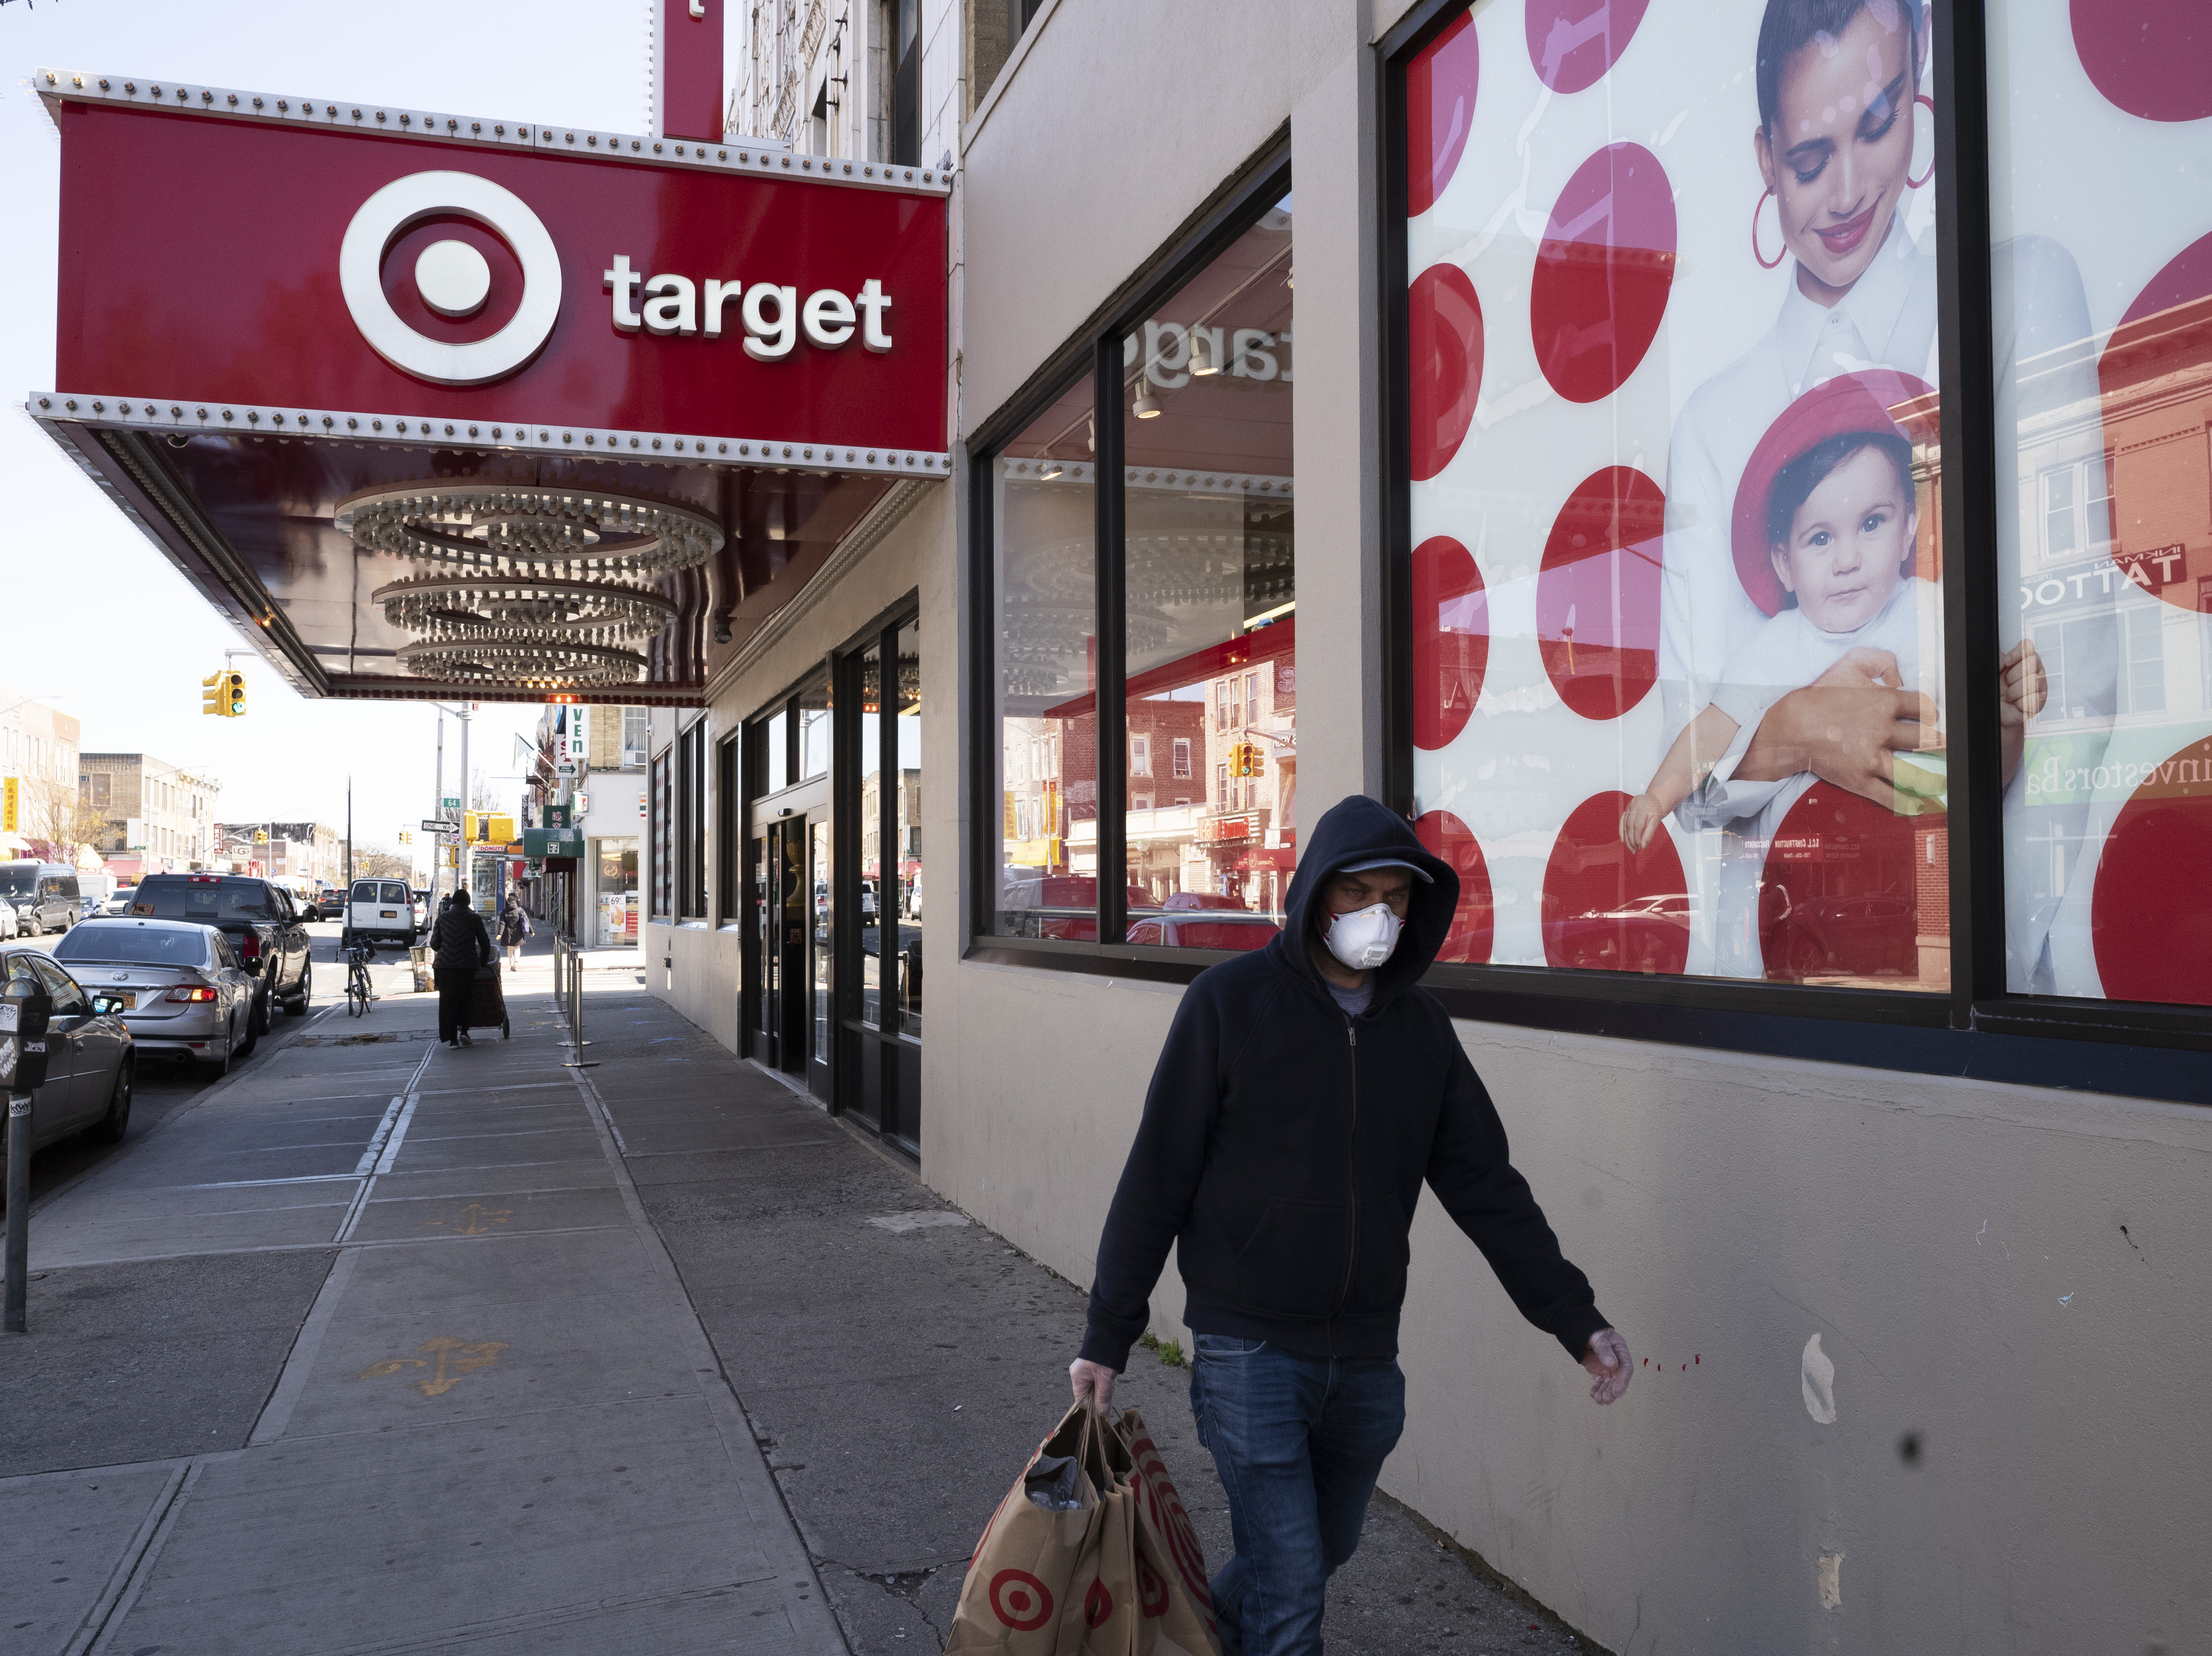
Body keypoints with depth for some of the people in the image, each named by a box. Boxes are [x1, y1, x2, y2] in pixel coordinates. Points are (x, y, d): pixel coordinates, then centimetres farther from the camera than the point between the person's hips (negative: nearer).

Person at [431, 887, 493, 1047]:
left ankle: (452, 1038, 4)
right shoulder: (474, 918, 4)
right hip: (467, 965, -1)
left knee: (447, 1000, 7)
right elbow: (485, 944, 7)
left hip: (444, 964, 1)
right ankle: (463, 1031, -5)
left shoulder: (443, 918, 7)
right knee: (465, 999, 11)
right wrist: (483, 963, 19)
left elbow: (434, 944, 8)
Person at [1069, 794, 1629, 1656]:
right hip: (1248, 1347, -5)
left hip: (1366, 1358, 5)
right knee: (1290, 1585, -8)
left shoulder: (1421, 1024, 4)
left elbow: (1485, 1184, 8)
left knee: (1322, 1549, 20)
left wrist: (1574, 1317, 2)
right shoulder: (1229, 1001, -10)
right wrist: (1108, 1336, -6)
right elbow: (1157, 1179, -8)